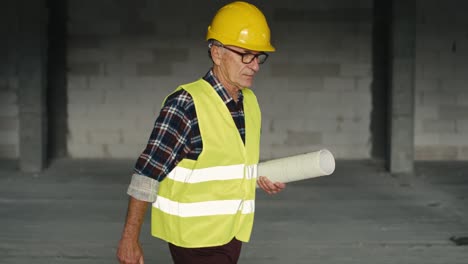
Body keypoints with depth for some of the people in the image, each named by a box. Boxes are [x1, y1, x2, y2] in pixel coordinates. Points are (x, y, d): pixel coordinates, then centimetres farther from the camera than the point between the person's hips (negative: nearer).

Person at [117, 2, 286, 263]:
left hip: (231, 235, 8)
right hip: (195, 238, -8)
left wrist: (261, 178, 2)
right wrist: (130, 238, -17)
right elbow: (147, 173, -17)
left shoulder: (250, 102, 7)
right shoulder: (186, 104, -18)